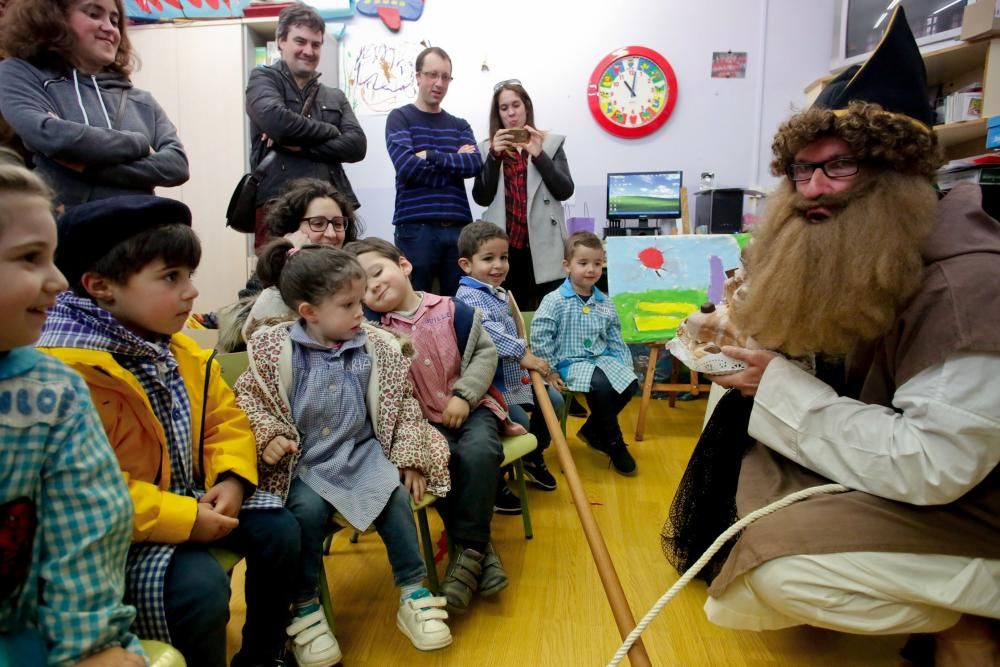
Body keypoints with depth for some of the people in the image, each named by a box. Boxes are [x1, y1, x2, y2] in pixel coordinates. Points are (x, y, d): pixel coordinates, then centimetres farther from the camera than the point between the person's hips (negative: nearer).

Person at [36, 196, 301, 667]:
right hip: (119, 531, -8)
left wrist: (232, 478, -10)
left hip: (189, 499, 8)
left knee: (278, 530, 2)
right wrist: (184, 518, -27)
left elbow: (225, 418, 9)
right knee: (200, 584, -28)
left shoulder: (179, 350, 3)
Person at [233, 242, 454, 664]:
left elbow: (403, 406, 5)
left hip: (363, 453, 2)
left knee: (395, 496, -20)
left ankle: (412, 593, -1)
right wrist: (267, 436, -16)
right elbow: (247, 399, 2)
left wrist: (410, 459, 0)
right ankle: (305, 607, -5)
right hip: (303, 461, -2)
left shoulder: (377, 348, -2)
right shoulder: (275, 350, -7)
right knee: (307, 509, -28)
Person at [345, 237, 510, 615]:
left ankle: (469, 548, -13)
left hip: (470, 409, 0)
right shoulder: (374, 328, -2)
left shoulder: (452, 311, -2)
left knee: (479, 453, -29)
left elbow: (485, 352, 0)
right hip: (422, 422, 0)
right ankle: (479, 546, -13)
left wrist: (464, 394, -10)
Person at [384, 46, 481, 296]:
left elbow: (474, 164, -2)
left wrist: (432, 156, -11)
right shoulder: (400, 118, 5)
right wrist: (456, 161, -3)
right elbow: (407, 167, -12)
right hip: (415, 228, -4)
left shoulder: (460, 125, 17)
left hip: (458, 227, 4)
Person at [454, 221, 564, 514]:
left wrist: (540, 367, 27)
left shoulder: (499, 294, 13)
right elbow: (485, 331, -35)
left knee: (553, 400, 11)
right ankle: (494, 483, 1)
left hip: (514, 375, 10)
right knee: (519, 422, -21)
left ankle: (533, 458, 33)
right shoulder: (468, 296, -18)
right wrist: (522, 354, -34)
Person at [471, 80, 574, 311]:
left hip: (542, 247, 0)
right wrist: (494, 156, -8)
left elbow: (565, 191, 0)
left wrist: (539, 155, -10)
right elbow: (481, 198, 2)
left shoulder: (550, 143, 10)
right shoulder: (488, 148, 12)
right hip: (503, 246, 0)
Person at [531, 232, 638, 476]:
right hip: (570, 362, -6)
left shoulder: (604, 303, 11)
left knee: (630, 383, -15)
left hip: (602, 359, 7)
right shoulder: (555, 301, -7)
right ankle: (614, 444, -7)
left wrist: (625, 366, 5)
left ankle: (592, 430, 8)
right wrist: (550, 370, -14)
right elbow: (539, 338, -10)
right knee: (601, 385, -31)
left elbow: (615, 341, 16)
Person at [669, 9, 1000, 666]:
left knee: (783, 565, -25)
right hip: (891, 465, 8)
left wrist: (780, 385, -26)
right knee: (740, 413, 0)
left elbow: (932, 465, -33)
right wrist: (747, 332, -8)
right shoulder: (857, 261, -1)